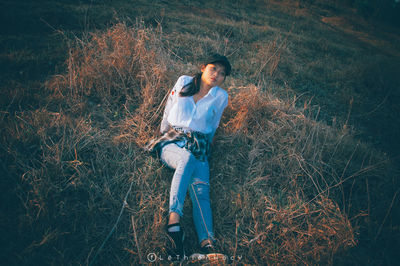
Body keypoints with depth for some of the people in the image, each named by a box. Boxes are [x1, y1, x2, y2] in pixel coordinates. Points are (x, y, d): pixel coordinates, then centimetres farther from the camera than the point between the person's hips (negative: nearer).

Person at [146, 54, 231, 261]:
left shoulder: (221, 97, 11)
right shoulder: (184, 82, 10)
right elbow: (167, 113, 17)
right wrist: (166, 135, 19)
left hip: (199, 148, 1)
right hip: (172, 141, -1)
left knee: (201, 189, -26)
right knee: (188, 158, -37)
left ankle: (207, 244, -42)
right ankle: (174, 219, -49)